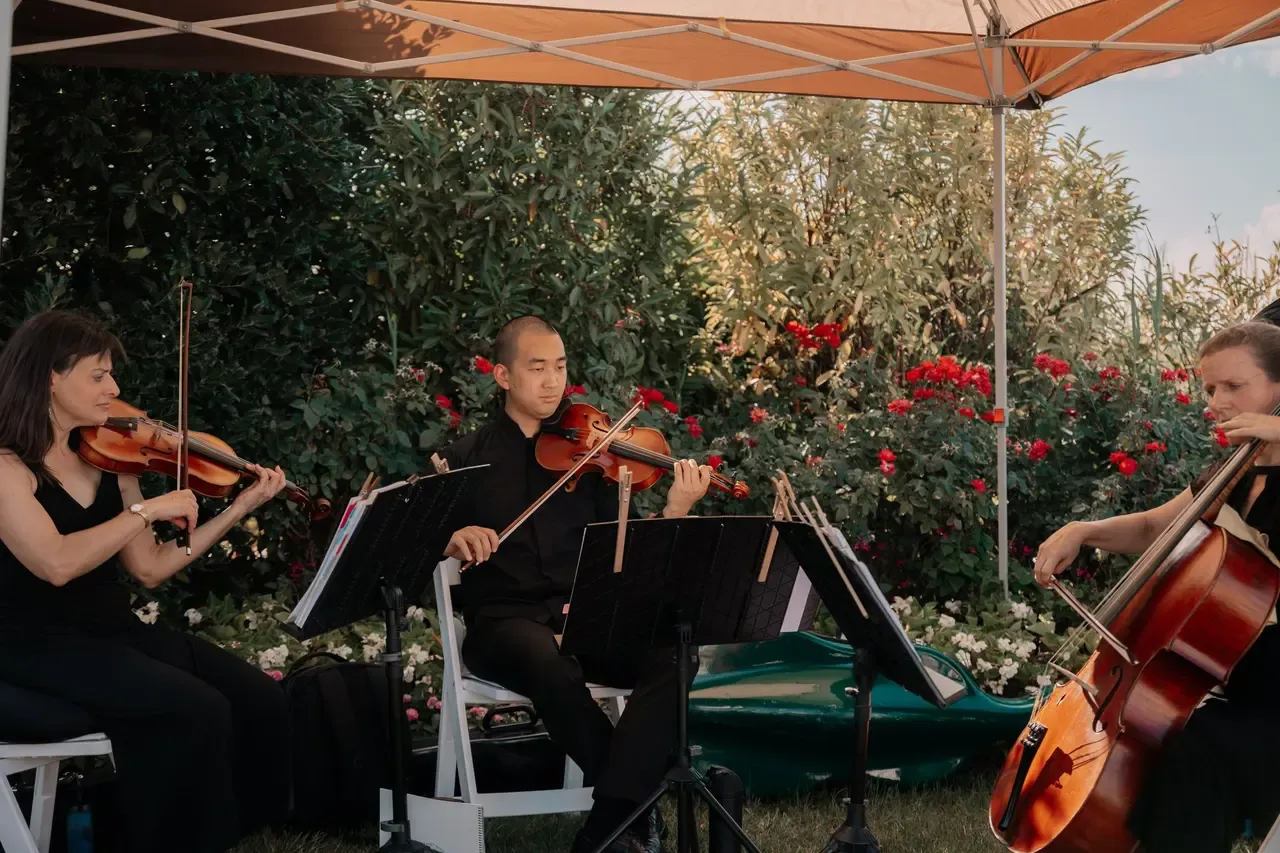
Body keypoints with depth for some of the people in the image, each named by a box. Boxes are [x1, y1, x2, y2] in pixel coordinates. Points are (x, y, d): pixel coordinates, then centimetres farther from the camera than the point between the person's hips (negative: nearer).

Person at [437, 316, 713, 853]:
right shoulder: (468, 458, 8)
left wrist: (675, 513, -13)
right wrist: (453, 537, -21)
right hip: (502, 619, -2)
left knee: (671, 655, -27)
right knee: (552, 667, -37)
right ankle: (634, 809, -17)